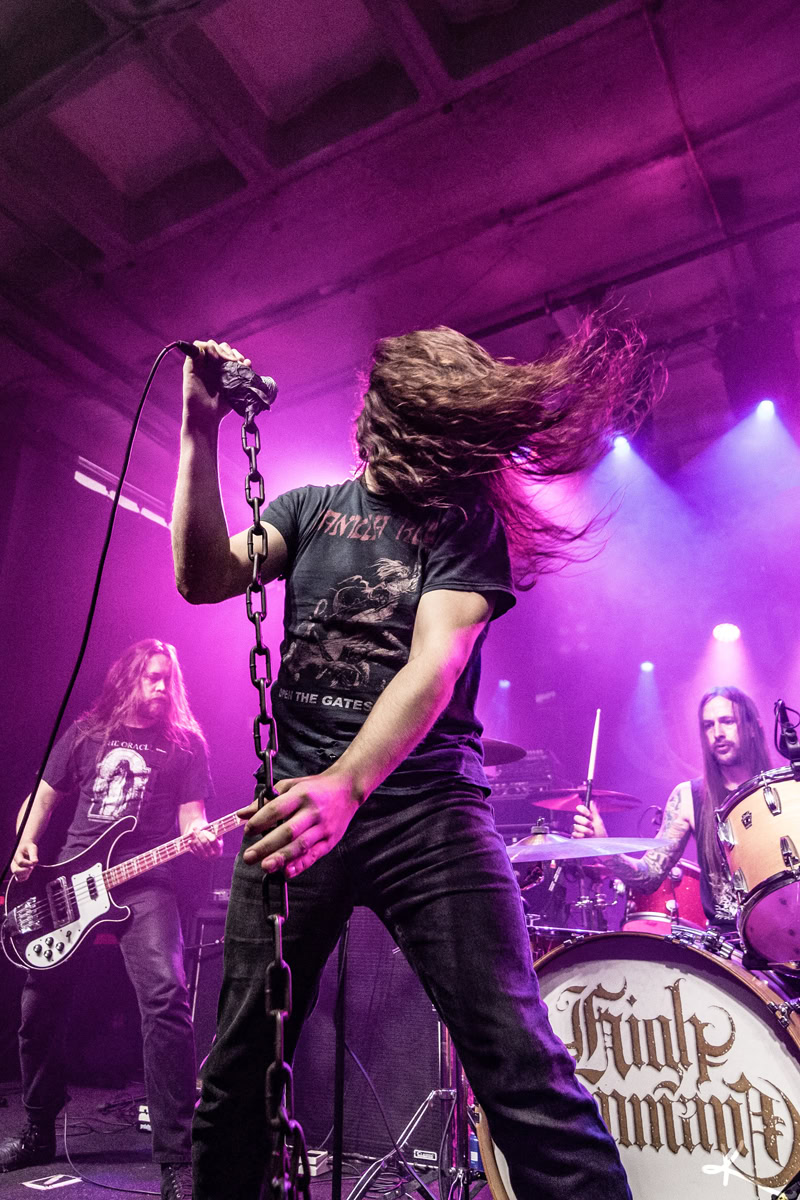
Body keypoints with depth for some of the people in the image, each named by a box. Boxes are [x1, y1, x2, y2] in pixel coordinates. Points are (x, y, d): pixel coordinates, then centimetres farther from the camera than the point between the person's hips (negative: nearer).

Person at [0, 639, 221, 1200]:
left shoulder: (186, 742, 5)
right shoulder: (86, 732, 12)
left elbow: (191, 814, 1)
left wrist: (200, 837, -22)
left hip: (144, 884, -3)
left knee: (166, 996, -23)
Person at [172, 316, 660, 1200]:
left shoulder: (468, 522, 3)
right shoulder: (309, 507, 15)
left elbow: (437, 657, -13)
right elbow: (204, 578, 1)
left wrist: (347, 783, -29)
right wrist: (202, 432, -8)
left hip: (426, 805, -2)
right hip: (295, 798, 3)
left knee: (523, 1069, -11)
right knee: (239, 1068, 11)